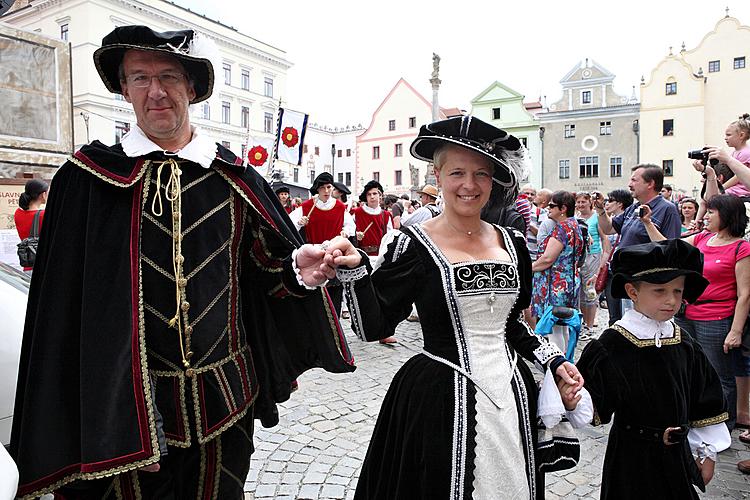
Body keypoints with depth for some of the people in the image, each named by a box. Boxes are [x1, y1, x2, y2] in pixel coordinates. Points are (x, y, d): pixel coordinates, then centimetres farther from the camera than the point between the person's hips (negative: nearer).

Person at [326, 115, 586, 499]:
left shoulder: (512, 243, 5)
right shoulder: (412, 245, -10)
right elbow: (373, 327, -13)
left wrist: (554, 361, 6)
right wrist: (355, 270, -26)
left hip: (510, 393, 5)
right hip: (443, 399, -5)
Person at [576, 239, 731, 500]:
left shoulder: (685, 346, -2)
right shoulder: (613, 344, -19)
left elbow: (706, 402, 9)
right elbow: (592, 411, -18)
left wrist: (708, 452, 11)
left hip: (678, 454, 5)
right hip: (632, 456, -5)